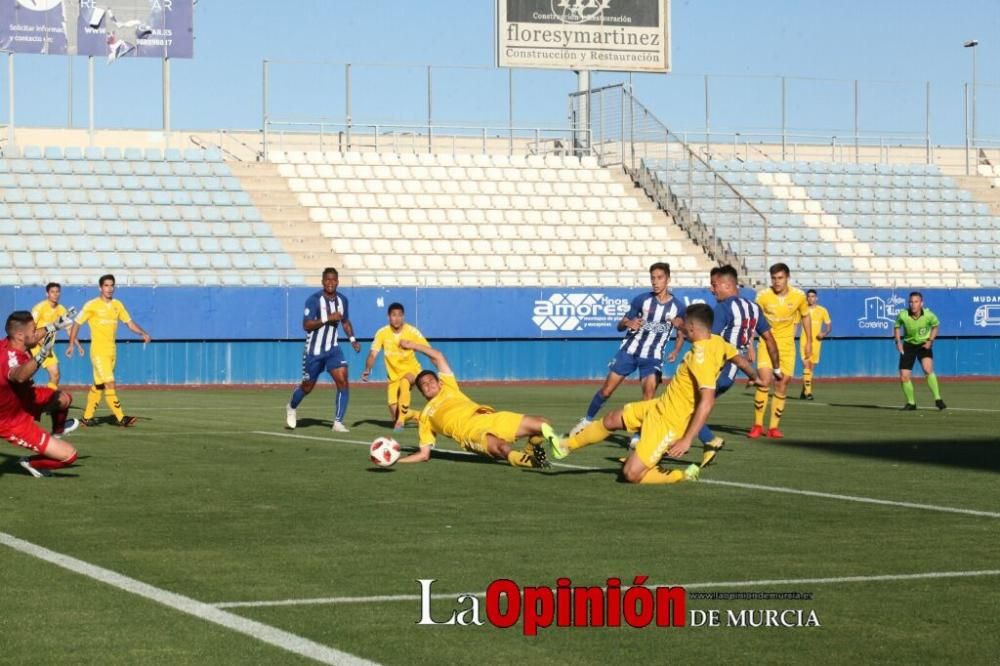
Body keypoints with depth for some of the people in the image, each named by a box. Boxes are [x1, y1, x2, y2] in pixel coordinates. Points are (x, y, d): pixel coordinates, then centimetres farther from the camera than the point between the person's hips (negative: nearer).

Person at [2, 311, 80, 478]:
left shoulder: (10, 342, -14)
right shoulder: (9, 357, -41)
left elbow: (34, 336, 11)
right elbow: (20, 375, -66)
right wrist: (41, 355, -78)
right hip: (13, 424, -9)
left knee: (64, 399, 28)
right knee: (69, 455, -13)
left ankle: (58, 431, 59)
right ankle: (31, 463, 15)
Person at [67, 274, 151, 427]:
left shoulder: (117, 305, 9)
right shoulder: (92, 305, -6)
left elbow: (129, 322, 12)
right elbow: (77, 323, -1)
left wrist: (143, 333, -4)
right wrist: (72, 344, -7)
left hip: (112, 351, 6)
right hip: (98, 351, -6)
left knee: (99, 385, 11)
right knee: (110, 384, -13)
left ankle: (87, 417, 20)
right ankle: (121, 418, -15)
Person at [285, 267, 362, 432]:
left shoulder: (342, 300, 1)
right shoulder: (314, 300, -16)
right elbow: (306, 325, -22)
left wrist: (352, 339, 5)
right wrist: (328, 318, -30)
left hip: (333, 349, 4)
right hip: (314, 351, -4)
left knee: (343, 381, -16)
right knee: (308, 386, 10)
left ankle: (338, 422, -12)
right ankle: (291, 408, 42)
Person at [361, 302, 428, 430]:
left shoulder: (412, 331, -14)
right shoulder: (382, 333, -10)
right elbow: (373, 354, -13)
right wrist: (367, 370, -31)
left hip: (412, 371, -2)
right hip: (394, 375, 2)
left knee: (404, 382, -40)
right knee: (394, 413, -7)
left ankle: (401, 420, -27)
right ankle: (421, 416, 25)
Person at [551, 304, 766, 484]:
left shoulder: (701, 356, -30)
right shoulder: (717, 342, -3)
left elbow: (707, 401, -37)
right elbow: (739, 358, 16)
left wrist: (687, 440, -37)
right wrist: (754, 376, 39)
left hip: (667, 423, -10)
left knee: (631, 474, -10)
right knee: (613, 420, 20)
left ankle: (682, 476, 5)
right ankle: (567, 445, 38)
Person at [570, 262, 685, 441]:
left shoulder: (676, 307, -5)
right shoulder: (642, 299, -6)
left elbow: (681, 333, 10)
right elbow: (620, 325, 1)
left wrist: (676, 351, -8)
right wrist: (629, 323, -23)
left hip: (653, 357, 0)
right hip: (630, 350, 0)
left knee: (649, 393, -18)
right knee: (607, 389, 2)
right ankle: (587, 421, 23)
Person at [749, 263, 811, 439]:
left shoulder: (799, 296, -6)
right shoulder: (763, 296, -13)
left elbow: (805, 317, 11)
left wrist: (809, 342, 14)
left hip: (787, 344, 2)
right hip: (766, 342, -2)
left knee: (782, 384, 1)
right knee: (764, 380, -18)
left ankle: (773, 427, 12)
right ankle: (758, 425, -8)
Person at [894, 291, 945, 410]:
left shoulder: (929, 315, -20)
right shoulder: (903, 315, -19)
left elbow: (935, 326, 3)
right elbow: (897, 326, 3)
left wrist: (930, 340, -8)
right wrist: (898, 341, -8)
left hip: (924, 344, -2)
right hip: (909, 345, 2)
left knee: (928, 369, -28)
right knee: (904, 377, -4)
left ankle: (938, 399, -19)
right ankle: (911, 403, 19)